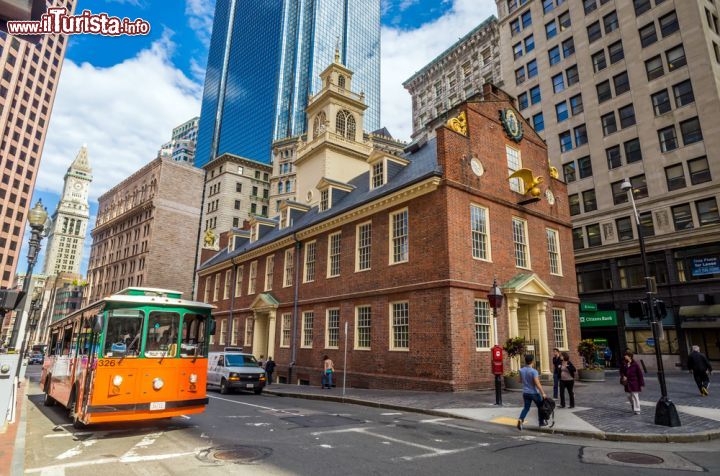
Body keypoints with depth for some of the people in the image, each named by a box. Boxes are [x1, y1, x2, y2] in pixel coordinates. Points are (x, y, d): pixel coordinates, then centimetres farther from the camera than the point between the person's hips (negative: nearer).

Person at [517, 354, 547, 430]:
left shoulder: (521, 370, -1)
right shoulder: (533, 371, -20)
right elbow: (537, 384, -24)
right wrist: (543, 393, -18)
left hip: (525, 392, 5)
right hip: (534, 393, -4)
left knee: (526, 408, 9)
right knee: (540, 407, 19)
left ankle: (520, 420, -13)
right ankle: (541, 422, 30)